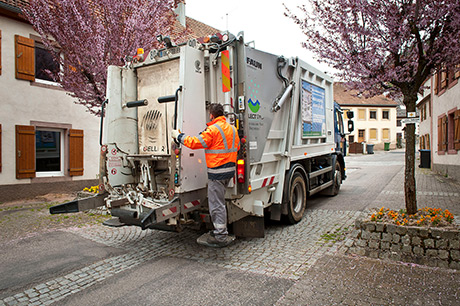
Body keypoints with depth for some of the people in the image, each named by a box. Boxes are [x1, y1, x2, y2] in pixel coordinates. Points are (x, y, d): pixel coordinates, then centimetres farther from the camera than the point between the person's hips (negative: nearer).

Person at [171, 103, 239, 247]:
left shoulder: (213, 130, -15)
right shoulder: (232, 128, 11)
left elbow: (195, 143, -15)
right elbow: (237, 147, 19)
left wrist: (178, 136, -2)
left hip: (217, 172, -9)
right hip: (230, 170, 9)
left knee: (216, 204, -1)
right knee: (219, 201, 20)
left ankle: (221, 237, 5)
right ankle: (219, 230, 30)